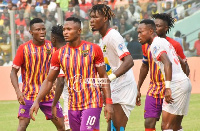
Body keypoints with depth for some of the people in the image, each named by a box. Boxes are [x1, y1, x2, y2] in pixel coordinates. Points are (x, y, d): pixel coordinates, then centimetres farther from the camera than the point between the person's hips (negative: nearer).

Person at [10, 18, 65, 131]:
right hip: (29, 95, -4)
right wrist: (18, 91, -20)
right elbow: (14, 72, -6)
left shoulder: (50, 46, 2)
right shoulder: (24, 48, -8)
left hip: (48, 95, 4)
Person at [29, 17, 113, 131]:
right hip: (73, 107, 4)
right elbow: (49, 81, 9)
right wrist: (37, 101, -3)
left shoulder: (93, 49, -4)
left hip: (92, 103, -4)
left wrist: (108, 102, -9)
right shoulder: (59, 54, 5)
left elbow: (104, 77, -1)